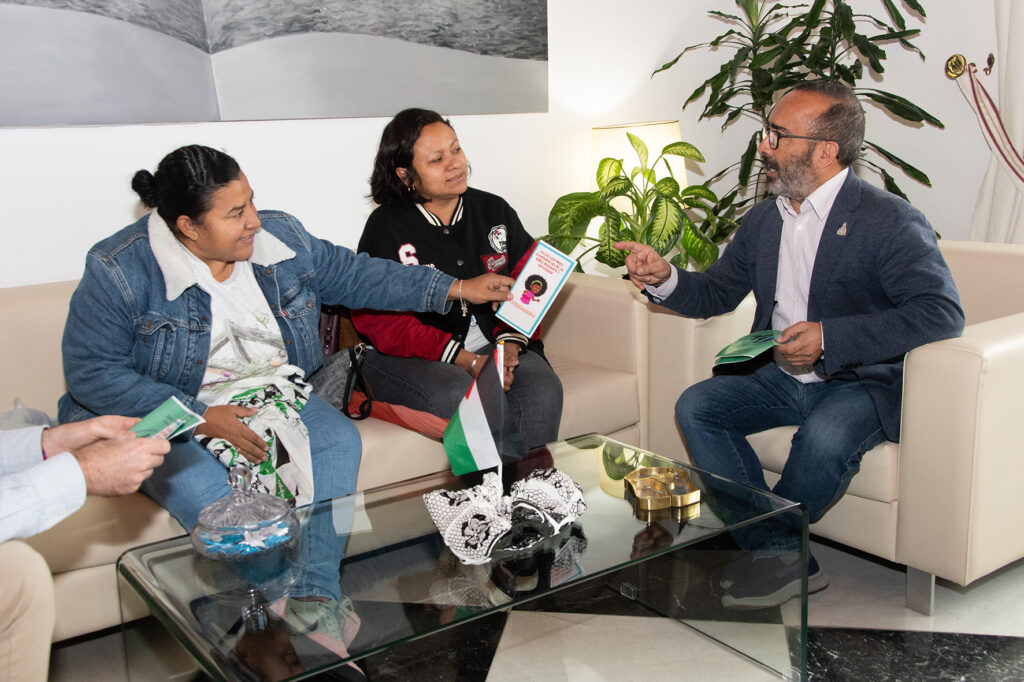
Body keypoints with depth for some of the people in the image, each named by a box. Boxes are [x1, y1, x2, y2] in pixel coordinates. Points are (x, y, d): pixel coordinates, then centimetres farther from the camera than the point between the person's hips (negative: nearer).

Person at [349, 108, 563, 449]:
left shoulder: (494, 210, 10)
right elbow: (380, 321, -10)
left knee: (542, 390, -25)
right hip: (408, 357, -3)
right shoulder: (386, 228, -3)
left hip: (494, 344, 4)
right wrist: (467, 361, -19)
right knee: (457, 395, -34)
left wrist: (510, 343, -12)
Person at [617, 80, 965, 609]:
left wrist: (831, 338, -31)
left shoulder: (891, 222, -14)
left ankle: (771, 548, -6)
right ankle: (780, 556, -13)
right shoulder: (764, 219, 8)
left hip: (862, 380, -6)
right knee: (695, 406, -14)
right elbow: (717, 292, 16)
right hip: (779, 375, 7)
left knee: (824, 436, -36)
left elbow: (943, 313, -25)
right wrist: (664, 279, -6)